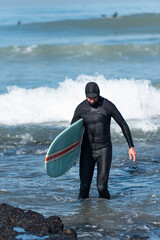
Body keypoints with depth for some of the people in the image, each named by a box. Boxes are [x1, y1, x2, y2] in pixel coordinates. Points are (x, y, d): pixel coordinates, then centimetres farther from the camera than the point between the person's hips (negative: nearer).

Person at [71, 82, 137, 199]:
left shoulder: (108, 106, -10)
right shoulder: (81, 108, -2)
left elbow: (123, 125, -1)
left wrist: (131, 147, -2)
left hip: (104, 150, -2)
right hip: (87, 149, 2)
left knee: (102, 186, -10)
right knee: (84, 187, -6)